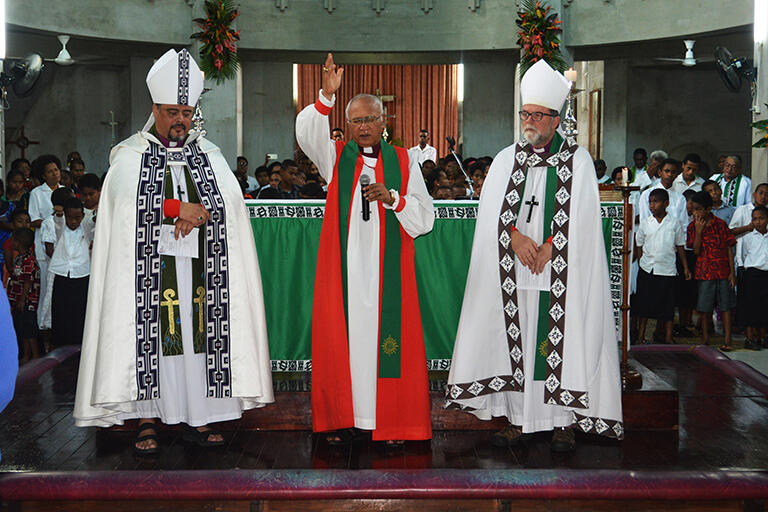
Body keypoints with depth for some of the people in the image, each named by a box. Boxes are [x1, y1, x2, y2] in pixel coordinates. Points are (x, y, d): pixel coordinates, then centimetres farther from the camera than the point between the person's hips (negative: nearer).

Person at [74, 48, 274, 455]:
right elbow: (130, 200, -13)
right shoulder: (131, 155, 6)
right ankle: (147, 419, 2)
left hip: (199, 266, 2)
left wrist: (194, 213, -16)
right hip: (150, 265, -2)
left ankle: (196, 417, 6)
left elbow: (231, 199, -1)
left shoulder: (208, 154, 14)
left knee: (199, 330, 0)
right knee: (151, 330, -4)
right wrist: (181, 208, -15)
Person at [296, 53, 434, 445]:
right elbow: (307, 133, -12)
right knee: (342, 337, 0)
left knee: (387, 337, -1)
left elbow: (425, 219, 5)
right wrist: (326, 97, -26)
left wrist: (392, 198, -12)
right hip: (343, 267, 0)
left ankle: (391, 421, 8)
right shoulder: (336, 156, 9)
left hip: (388, 269, 0)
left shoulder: (404, 161, 10)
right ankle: (346, 418, 11)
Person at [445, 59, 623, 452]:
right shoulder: (506, 159, 12)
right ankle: (517, 418, 9)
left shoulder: (578, 160, 4)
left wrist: (548, 247, -14)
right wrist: (516, 237, -13)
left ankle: (564, 421, 3)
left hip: (561, 273, -2)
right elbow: (492, 211, 3)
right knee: (516, 339, 2)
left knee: (562, 340, -3)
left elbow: (581, 218, -4)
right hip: (514, 272, 3)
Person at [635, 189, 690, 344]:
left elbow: (680, 247, 8)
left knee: (667, 306, 4)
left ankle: (668, 337, 13)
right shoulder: (645, 223, 5)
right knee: (644, 303, 5)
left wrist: (685, 268, 7)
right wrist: (642, 263, 4)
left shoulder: (675, 222, 3)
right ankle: (641, 335, 17)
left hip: (667, 271, -1)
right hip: (647, 270, 1)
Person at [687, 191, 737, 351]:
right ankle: (705, 339, 18)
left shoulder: (721, 224, -1)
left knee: (726, 305, 2)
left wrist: (732, 272, -3)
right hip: (705, 271, 0)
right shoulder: (693, 227, 0)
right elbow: (696, 251, -7)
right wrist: (698, 231, -17)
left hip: (723, 271, 0)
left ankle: (727, 340, 6)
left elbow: (729, 249, 1)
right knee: (705, 307, 5)